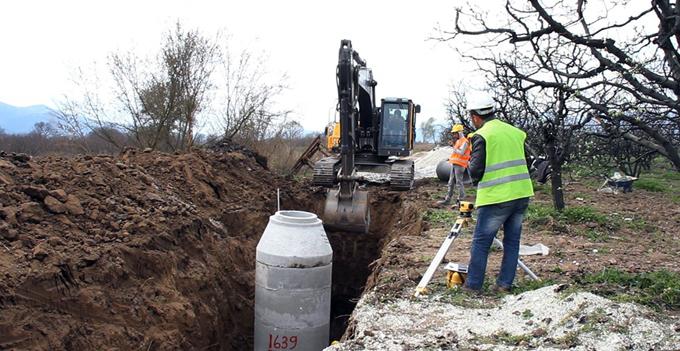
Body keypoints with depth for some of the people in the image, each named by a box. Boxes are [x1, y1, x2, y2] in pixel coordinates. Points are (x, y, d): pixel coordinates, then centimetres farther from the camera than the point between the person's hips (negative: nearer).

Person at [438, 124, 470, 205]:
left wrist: (454, 147, -11)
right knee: (451, 182, 10)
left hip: (459, 165, -10)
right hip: (454, 164, 10)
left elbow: (461, 153, -19)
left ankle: (461, 199, -1)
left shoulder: (464, 142, -10)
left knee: (459, 182, -7)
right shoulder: (458, 141, 19)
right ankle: (447, 199, 14)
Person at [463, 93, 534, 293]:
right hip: (522, 195, 7)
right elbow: (526, 162, 18)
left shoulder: (481, 136, -8)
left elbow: (475, 171, -12)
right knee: (512, 241, 14)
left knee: (480, 243, 4)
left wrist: (470, 164, 8)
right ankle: (505, 284, 18)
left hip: (496, 198, -6)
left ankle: (473, 285, 10)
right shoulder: (515, 132, 12)